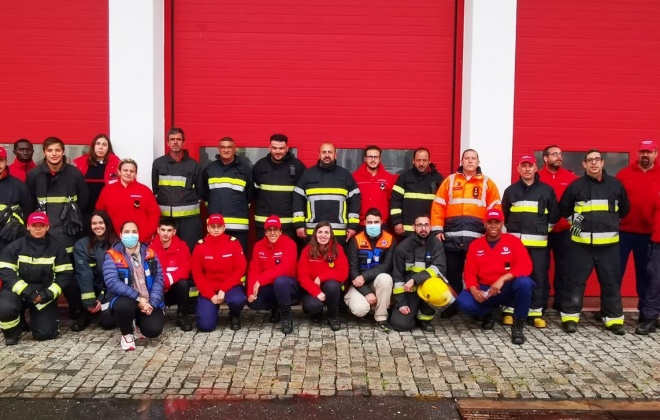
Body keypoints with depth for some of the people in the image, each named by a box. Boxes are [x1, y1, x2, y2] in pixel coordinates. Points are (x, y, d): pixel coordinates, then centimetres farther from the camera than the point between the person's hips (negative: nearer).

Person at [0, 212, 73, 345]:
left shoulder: (56, 247, 2)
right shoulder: (15, 246, -2)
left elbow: (66, 274, -1)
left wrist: (49, 293, -16)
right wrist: (26, 291, -21)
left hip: (44, 293, 1)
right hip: (18, 290, 0)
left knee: (45, 333, -13)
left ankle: (39, 317, 25)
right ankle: (12, 331, 1)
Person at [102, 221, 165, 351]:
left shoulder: (149, 253, 3)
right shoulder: (112, 255, -7)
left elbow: (158, 279, -1)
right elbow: (112, 282, -19)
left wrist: (152, 303, -15)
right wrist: (138, 298, -25)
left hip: (148, 302, 2)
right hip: (125, 300, -2)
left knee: (154, 330, -22)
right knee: (124, 305, -37)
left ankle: (138, 324, 19)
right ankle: (127, 334, -2)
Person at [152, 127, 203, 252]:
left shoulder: (193, 164, 6)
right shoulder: (158, 163, 8)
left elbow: (200, 190, 10)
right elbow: (154, 189, 14)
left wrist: (192, 205, 6)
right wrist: (162, 204, 10)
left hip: (189, 216, -1)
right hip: (165, 215, 1)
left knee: (189, 251, 1)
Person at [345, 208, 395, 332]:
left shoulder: (390, 240, -6)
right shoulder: (356, 240, -8)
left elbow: (386, 266, -14)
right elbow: (352, 269, -11)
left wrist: (365, 276, -27)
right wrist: (366, 292, -20)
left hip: (378, 282, 2)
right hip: (359, 285, -1)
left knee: (385, 278, -33)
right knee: (360, 309, -29)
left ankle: (381, 317, -15)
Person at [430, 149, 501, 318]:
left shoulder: (487, 183, 10)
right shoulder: (450, 181, 11)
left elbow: (496, 209, 6)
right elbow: (438, 206, 6)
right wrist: (437, 229, -3)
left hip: (477, 239, 0)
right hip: (452, 238, 1)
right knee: (452, 274, 7)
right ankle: (452, 305, 19)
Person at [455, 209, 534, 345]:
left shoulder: (513, 241, -3)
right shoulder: (475, 245, 4)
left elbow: (526, 266, -15)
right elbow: (470, 272, 2)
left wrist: (503, 279, -28)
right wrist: (474, 290, -19)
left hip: (508, 289, -2)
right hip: (484, 290, 2)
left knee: (524, 283, -36)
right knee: (463, 302, -28)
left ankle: (518, 325, -14)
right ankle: (488, 313, 10)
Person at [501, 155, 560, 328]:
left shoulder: (547, 190, 6)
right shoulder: (510, 190, 9)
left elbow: (554, 216, 12)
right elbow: (503, 216, 15)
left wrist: (544, 231, 8)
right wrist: (508, 232, 10)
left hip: (539, 243, 0)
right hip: (514, 241, 0)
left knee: (539, 277, 1)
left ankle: (536, 312, 9)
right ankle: (509, 310, 9)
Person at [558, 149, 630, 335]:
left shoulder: (615, 185, 5)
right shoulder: (576, 186, 0)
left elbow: (624, 209, 18)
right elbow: (563, 209, 12)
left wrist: (610, 224, 17)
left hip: (609, 243, 2)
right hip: (581, 243, -2)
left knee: (611, 282, 7)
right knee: (576, 281, 1)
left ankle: (614, 319, 16)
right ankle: (570, 316, 9)